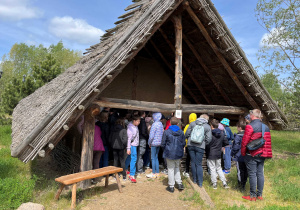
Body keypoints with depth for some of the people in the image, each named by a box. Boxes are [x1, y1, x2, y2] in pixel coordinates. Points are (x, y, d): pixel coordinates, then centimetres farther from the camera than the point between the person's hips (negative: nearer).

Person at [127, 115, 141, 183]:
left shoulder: (135, 126, 8)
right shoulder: (130, 128, -18)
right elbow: (129, 138, -19)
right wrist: (128, 148, -20)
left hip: (135, 145, 9)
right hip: (132, 145, -9)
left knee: (134, 159, 17)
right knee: (133, 159, -12)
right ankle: (132, 175, -9)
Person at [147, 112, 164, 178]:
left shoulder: (155, 124, -16)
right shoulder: (161, 124, 9)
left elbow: (151, 135, -16)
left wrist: (149, 143, -2)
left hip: (154, 143, -8)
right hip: (159, 143, 8)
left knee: (153, 158, 0)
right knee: (156, 158, 15)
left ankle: (154, 173, 6)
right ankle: (157, 172, 19)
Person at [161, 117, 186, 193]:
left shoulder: (166, 132, -12)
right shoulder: (181, 132, -4)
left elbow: (163, 144, -7)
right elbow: (183, 143, 3)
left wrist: (166, 150, 12)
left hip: (169, 153, -3)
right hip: (178, 154, 3)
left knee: (171, 169, 7)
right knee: (177, 168, 21)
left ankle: (171, 186, 15)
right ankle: (179, 183, 20)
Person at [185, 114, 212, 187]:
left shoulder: (192, 123, 4)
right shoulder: (207, 127, 1)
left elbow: (187, 134, 3)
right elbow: (208, 139, -4)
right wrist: (204, 144, 13)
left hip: (191, 145, 2)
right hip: (200, 146, -1)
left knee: (193, 162, 13)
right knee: (199, 164, 6)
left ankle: (195, 180, 22)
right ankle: (200, 182, 10)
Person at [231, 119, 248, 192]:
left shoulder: (238, 136, -18)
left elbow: (235, 147, -15)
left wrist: (232, 154, -1)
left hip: (239, 157, -6)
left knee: (240, 172, 3)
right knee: (245, 171, 14)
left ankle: (241, 187, 9)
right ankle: (244, 185, 24)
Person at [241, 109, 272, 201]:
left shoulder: (250, 126, -16)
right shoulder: (266, 127, 7)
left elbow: (244, 142, -15)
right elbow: (268, 142, 12)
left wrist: (243, 153, -3)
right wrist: (266, 154, 18)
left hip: (251, 155, -7)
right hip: (262, 155, 7)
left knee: (252, 174, 1)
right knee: (260, 174, 12)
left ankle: (253, 196, 9)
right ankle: (260, 195, 21)